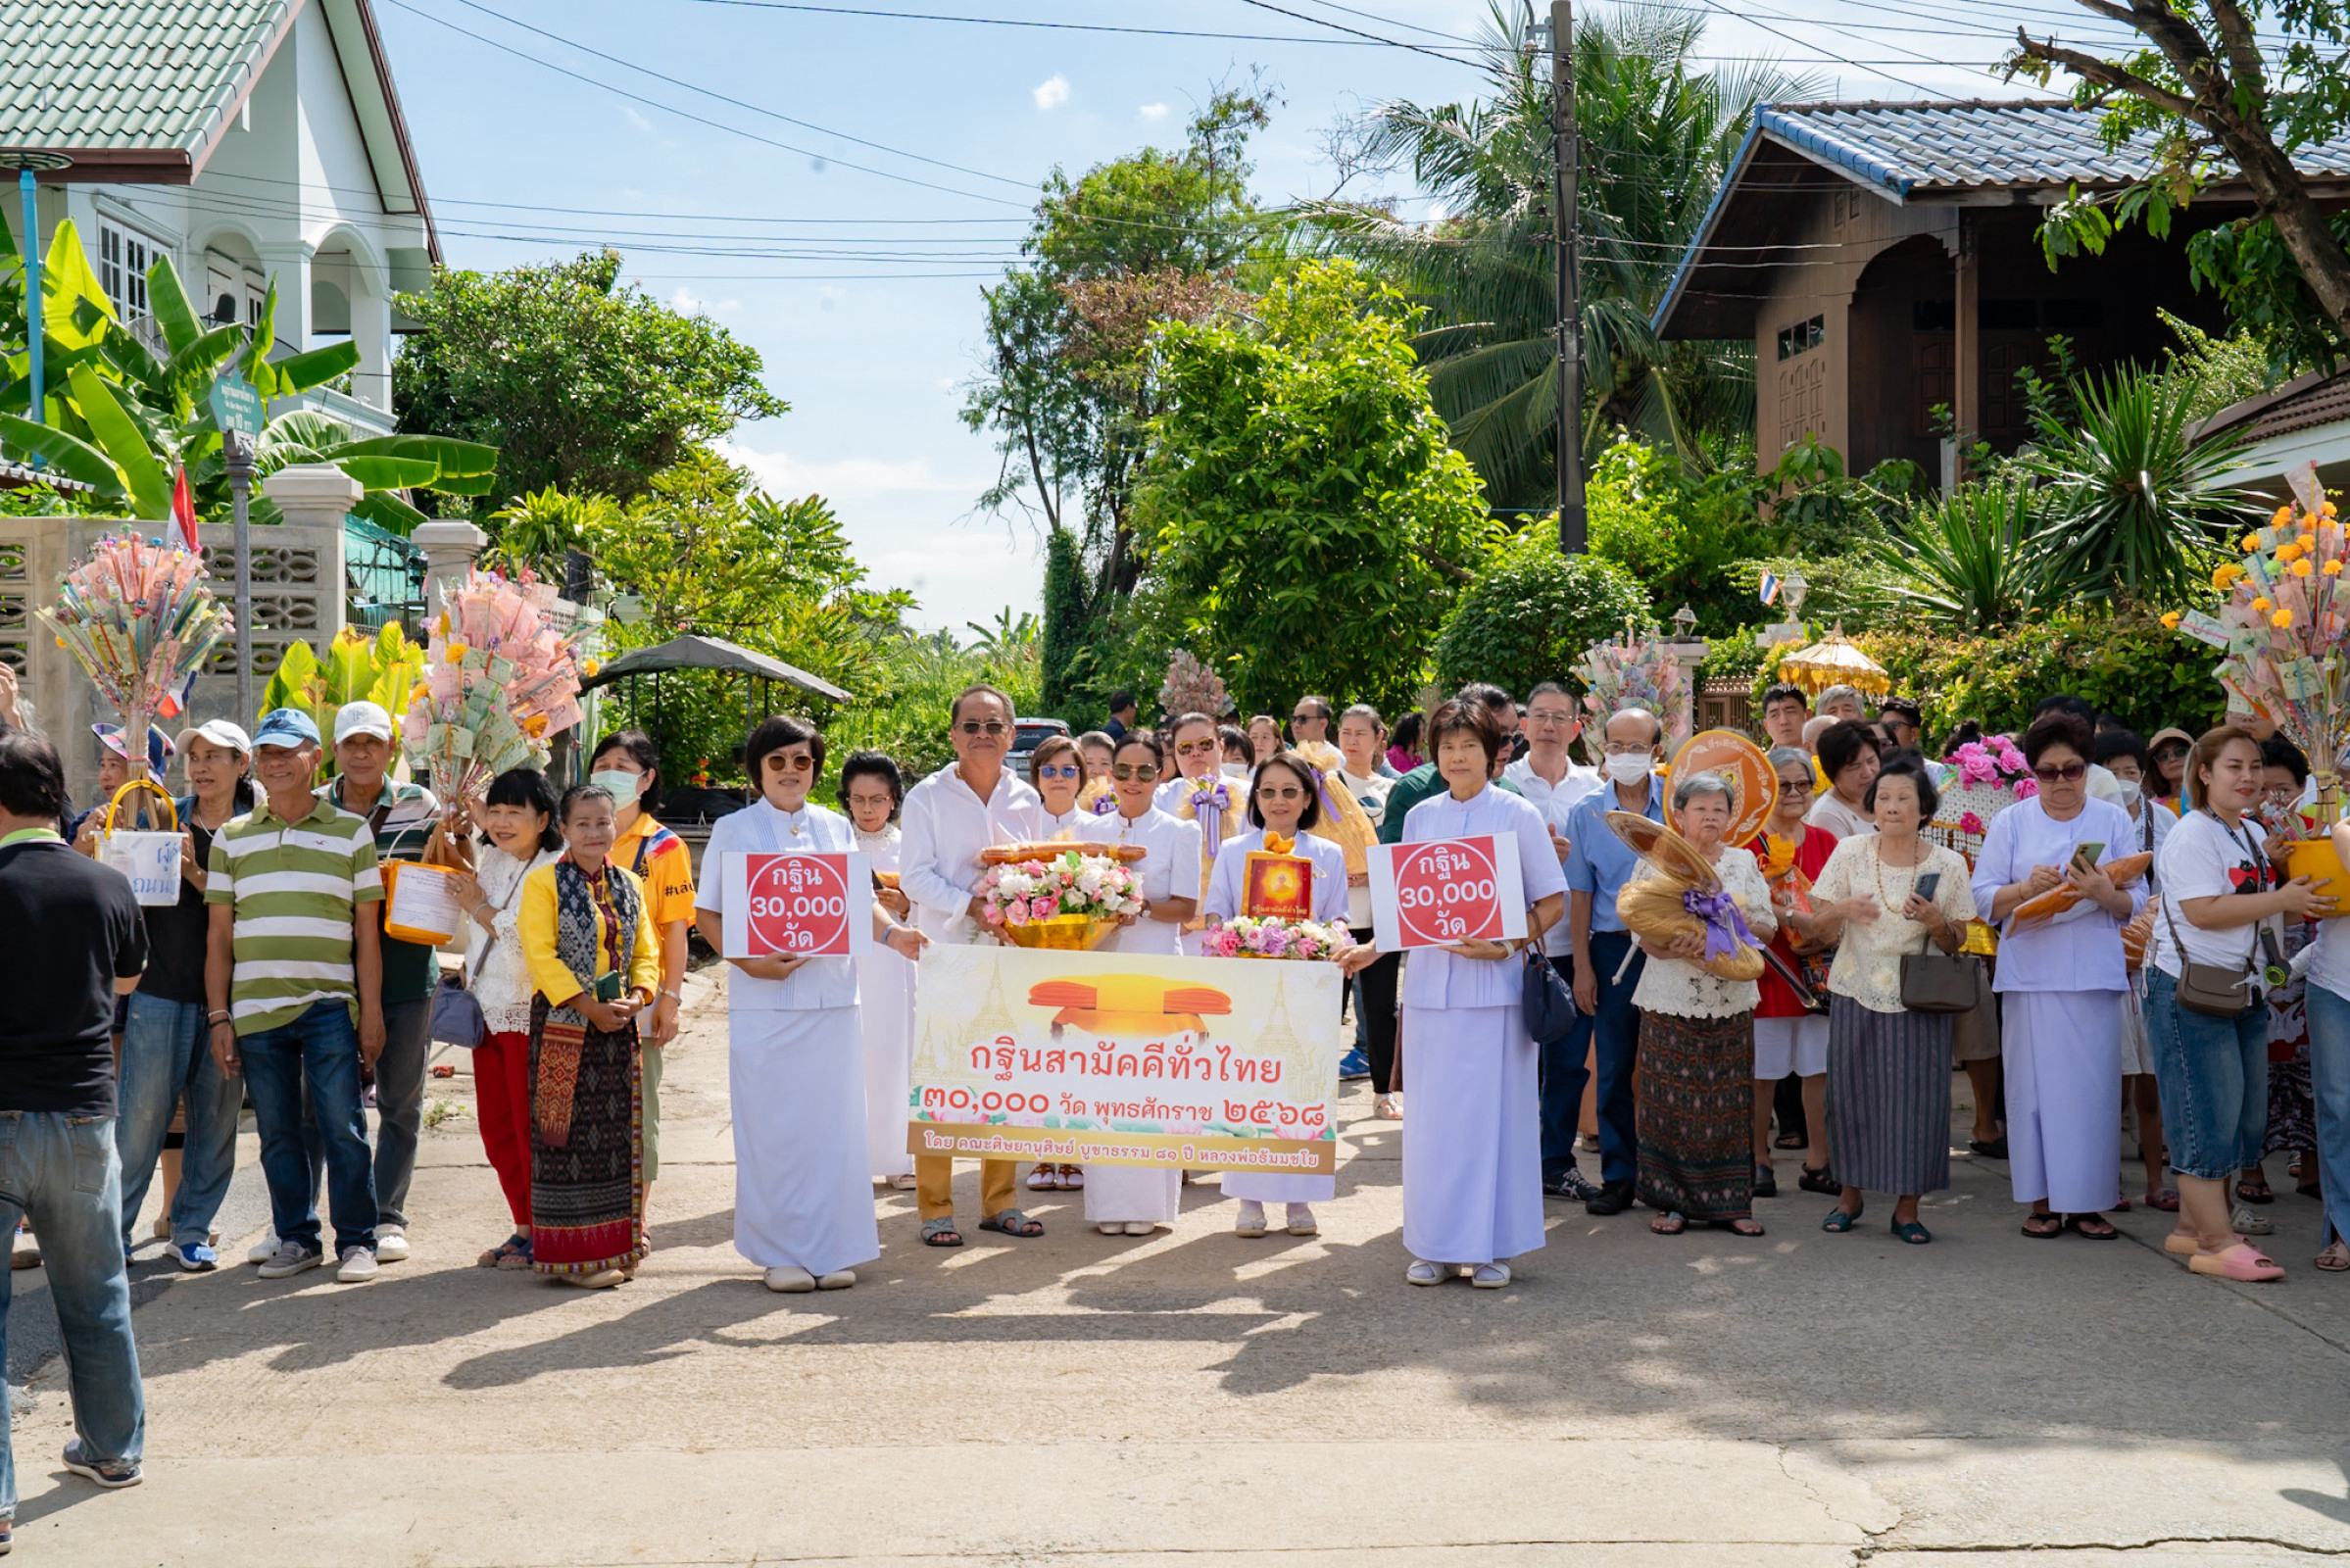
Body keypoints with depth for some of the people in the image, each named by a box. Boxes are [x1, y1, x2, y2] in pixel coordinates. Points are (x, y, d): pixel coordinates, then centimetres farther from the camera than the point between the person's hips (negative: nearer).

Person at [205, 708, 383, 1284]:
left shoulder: (351, 831, 6)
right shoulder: (231, 837, 12)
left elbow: (367, 930, 5)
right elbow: (218, 935, 11)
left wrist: (371, 1011, 0)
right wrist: (219, 1017, 4)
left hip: (328, 1006, -2)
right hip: (254, 1009, 2)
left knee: (342, 1128, -3)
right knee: (277, 1133, 8)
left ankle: (357, 1241, 6)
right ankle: (296, 1238, 18)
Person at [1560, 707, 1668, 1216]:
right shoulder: (1585, 814, 5)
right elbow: (1579, 894, 6)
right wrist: (1582, 966, 1)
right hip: (1612, 949, 1)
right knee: (1613, 1069, 5)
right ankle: (1618, 1176, 14)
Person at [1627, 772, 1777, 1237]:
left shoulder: (1744, 864, 12)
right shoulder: (1655, 863, 4)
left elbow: (1766, 927, 6)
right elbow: (1647, 935, -3)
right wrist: (1678, 946, -23)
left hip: (1731, 1002, 2)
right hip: (1671, 1002, -2)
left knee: (1728, 1101, 3)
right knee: (1671, 1099, -2)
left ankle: (1730, 1202, 9)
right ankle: (1671, 1200, 7)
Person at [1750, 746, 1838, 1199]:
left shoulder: (1825, 841, 12)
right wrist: (1796, 918, -22)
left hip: (1818, 968, 4)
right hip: (1769, 969, -4)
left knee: (1820, 1067, 4)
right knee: (1761, 1069, 1)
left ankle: (1817, 1162, 13)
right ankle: (1759, 1160, 13)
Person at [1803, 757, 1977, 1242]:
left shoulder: (1948, 864, 0)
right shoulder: (1850, 853, 1)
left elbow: (1955, 944, 5)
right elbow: (1818, 926, 3)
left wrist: (1935, 922, -16)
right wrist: (1842, 910, -18)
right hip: (1856, 992, 1)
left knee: (1915, 1096, -1)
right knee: (1852, 1092, 5)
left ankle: (1907, 1206, 11)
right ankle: (1850, 1192, 22)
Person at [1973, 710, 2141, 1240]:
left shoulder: (2114, 820, 9)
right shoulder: (2011, 822, 8)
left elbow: (2137, 902, 3)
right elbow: (1983, 898, 2)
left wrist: (2105, 893, -17)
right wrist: (2027, 888, -15)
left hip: (2095, 975, 0)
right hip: (2031, 973, 0)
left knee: (2093, 1085, -1)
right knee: (2035, 1082, -1)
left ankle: (2087, 1201, 8)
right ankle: (2041, 1199, 8)